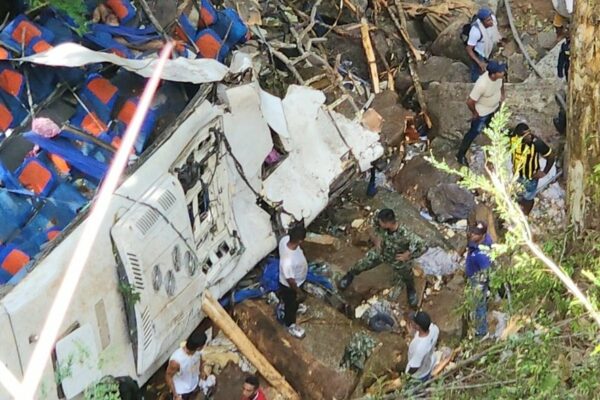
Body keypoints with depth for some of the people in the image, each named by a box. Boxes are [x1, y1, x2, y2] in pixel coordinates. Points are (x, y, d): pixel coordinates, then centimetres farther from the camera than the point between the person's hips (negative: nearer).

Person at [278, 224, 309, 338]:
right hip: (290, 285, -7)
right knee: (292, 305, 24)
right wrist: (299, 292, -14)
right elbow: (290, 280, -32)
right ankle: (290, 326, 51)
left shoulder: (285, 239, -26)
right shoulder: (288, 261, -48)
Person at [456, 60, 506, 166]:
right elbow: (469, 102, -35)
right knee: (474, 132, 9)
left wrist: (502, 94, 9)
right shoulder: (482, 85, -46)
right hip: (482, 112, -6)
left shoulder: (499, 75, -25)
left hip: (495, 106, 6)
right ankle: (460, 155, 26)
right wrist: (475, 113, -18)